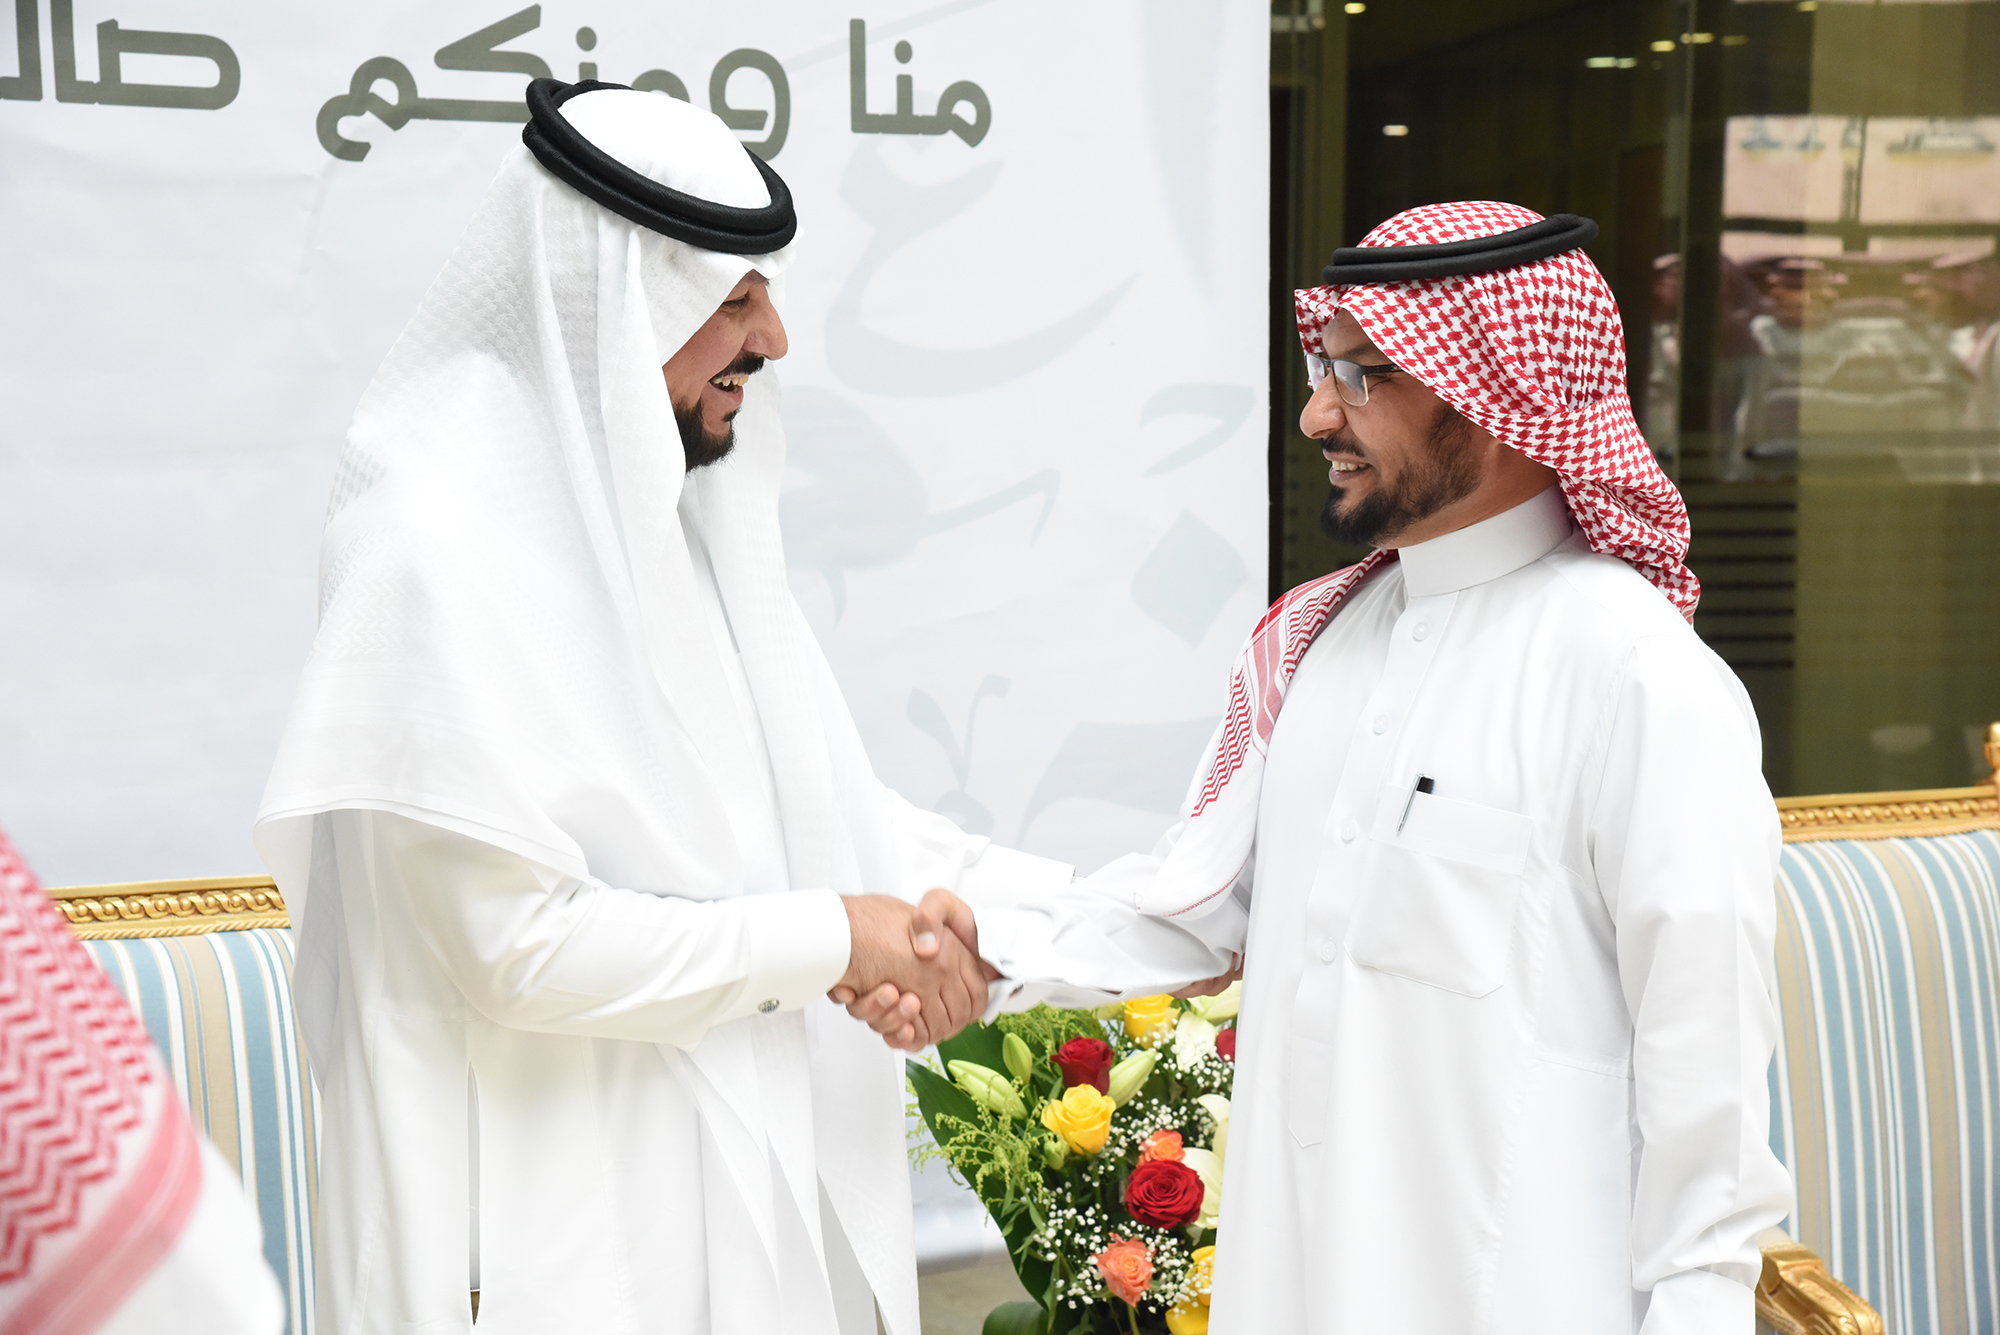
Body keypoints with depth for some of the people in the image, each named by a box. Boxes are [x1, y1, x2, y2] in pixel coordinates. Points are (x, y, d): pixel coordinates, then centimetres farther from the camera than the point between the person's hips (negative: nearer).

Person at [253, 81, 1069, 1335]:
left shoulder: (670, 514, 6)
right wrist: (832, 936, -14)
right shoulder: (446, 554, -20)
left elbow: (821, 801, 10)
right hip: (570, 1211, -8)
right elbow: (522, 940, -22)